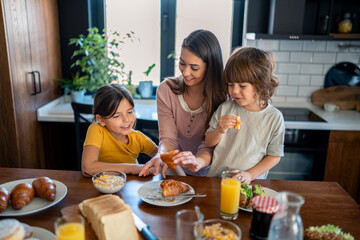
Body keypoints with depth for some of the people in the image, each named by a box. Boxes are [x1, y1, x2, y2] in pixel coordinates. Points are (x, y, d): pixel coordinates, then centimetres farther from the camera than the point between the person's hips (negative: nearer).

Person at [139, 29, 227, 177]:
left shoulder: (222, 96, -15)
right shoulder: (166, 90, -7)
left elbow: (210, 145, -17)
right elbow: (168, 138, -10)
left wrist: (198, 161, -39)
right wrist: (161, 156, -32)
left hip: (208, 173, -2)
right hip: (176, 169, 3)